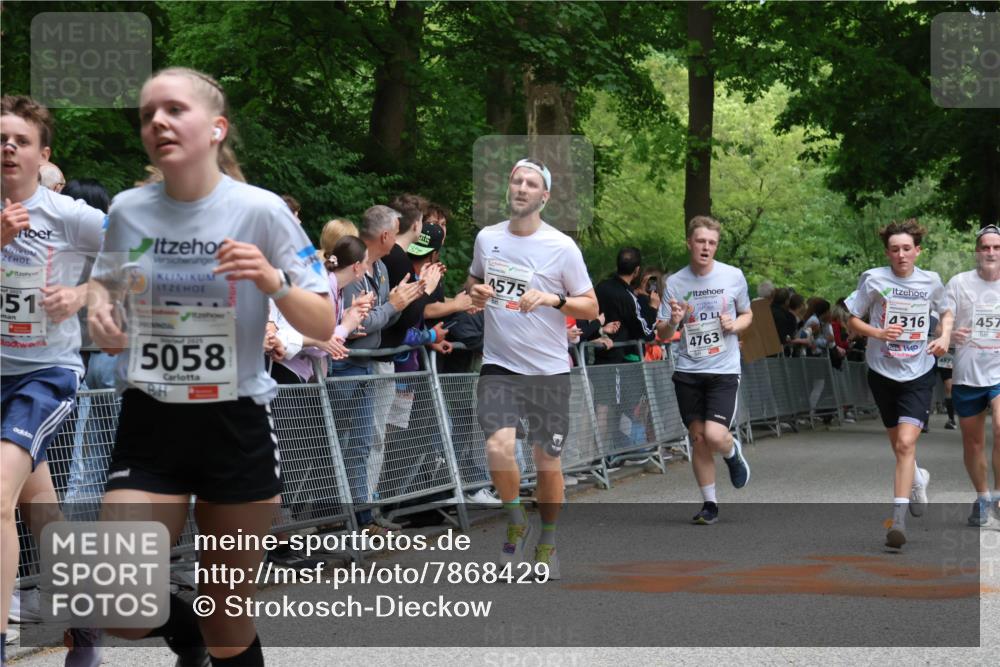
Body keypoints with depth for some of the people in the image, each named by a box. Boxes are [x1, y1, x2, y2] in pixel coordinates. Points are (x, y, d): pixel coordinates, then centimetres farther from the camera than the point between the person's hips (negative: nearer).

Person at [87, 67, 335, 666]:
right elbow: (105, 281, 19)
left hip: (236, 426, -2)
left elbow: (323, 326, -7)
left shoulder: (261, 210, -9)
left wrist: (273, 281, -26)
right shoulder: (128, 210, -1)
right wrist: (99, 308, -3)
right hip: (148, 426, 2)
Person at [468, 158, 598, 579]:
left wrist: (554, 299, -21)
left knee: (547, 459, 6)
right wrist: (475, 292, -1)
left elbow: (591, 307, -3)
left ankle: (548, 542, 27)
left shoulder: (562, 247, -6)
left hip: (549, 369, -1)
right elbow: (473, 280, 23)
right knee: (498, 447, -20)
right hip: (498, 365, 1)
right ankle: (515, 522, 7)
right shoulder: (486, 237, 4)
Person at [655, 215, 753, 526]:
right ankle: (709, 503, 18)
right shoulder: (675, 282, 0)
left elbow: (747, 314, 14)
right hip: (688, 372, 2)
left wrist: (735, 325, -8)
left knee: (715, 436, -17)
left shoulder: (733, 276, -1)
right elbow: (663, 335, 3)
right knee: (698, 438, 4)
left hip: (724, 370, -2)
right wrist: (673, 321, -20)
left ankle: (733, 452, 19)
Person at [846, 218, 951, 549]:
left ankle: (898, 521, -19)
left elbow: (946, 311, 19)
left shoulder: (931, 281, -1)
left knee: (906, 443, -17)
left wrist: (945, 336, 0)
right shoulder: (873, 279, -6)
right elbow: (853, 321, 0)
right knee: (898, 444, 15)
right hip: (883, 372, 1)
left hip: (919, 375, -1)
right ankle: (918, 478, 50)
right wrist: (879, 333, -17)